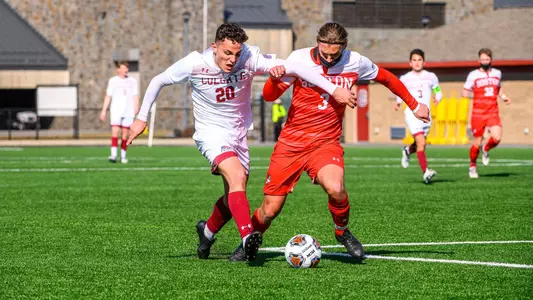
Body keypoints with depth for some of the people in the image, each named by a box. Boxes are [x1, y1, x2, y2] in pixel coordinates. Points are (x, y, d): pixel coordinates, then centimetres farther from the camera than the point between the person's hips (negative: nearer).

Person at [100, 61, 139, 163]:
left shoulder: (132, 81, 11)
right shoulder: (113, 81, 9)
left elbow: (135, 96, 9)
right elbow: (108, 96, 10)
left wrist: (136, 107, -8)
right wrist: (104, 110, 3)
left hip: (128, 111, 1)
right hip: (116, 110, -1)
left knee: (125, 134, 1)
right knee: (115, 131, -16)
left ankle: (123, 156, 9)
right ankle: (113, 155, -22)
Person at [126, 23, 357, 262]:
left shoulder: (250, 59, -19)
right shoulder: (194, 64, -19)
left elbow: (292, 68, -22)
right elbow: (158, 81, -3)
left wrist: (333, 89, -27)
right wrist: (141, 118, -1)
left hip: (239, 133, 4)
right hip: (211, 132, -4)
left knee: (235, 196, 12)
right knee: (237, 177, -29)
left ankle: (207, 231, 41)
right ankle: (248, 237, -41)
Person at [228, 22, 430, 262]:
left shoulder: (355, 63, -6)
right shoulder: (299, 59, -9)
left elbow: (386, 78, 13)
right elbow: (269, 96, -5)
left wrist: (414, 105, 19)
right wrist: (274, 79, -27)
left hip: (326, 143, 0)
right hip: (291, 142, 0)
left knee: (335, 188, -31)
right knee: (270, 210, -1)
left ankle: (342, 232, 0)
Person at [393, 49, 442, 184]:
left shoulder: (431, 77, 8)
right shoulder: (405, 79, 5)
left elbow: (438, 91, 15)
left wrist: (437, 98, -7)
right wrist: (398, 102, 1)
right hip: (412, 113, -3)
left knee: (419, 144, 14)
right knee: (421, 143, -19)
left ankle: (408, 151, 49)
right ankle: (425, 172, -21)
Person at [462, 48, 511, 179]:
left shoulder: (497, 73, 11)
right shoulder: (473, 75, 0)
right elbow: (465, 92, 2)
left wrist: (503, 96, 9)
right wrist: (471, 94, -20)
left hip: (493, 113, 2)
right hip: (478, 113, -2)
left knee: (497, 137, -18)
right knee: (477, 142, -1)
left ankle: (486, 150, 15)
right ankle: (473, 166, 22)